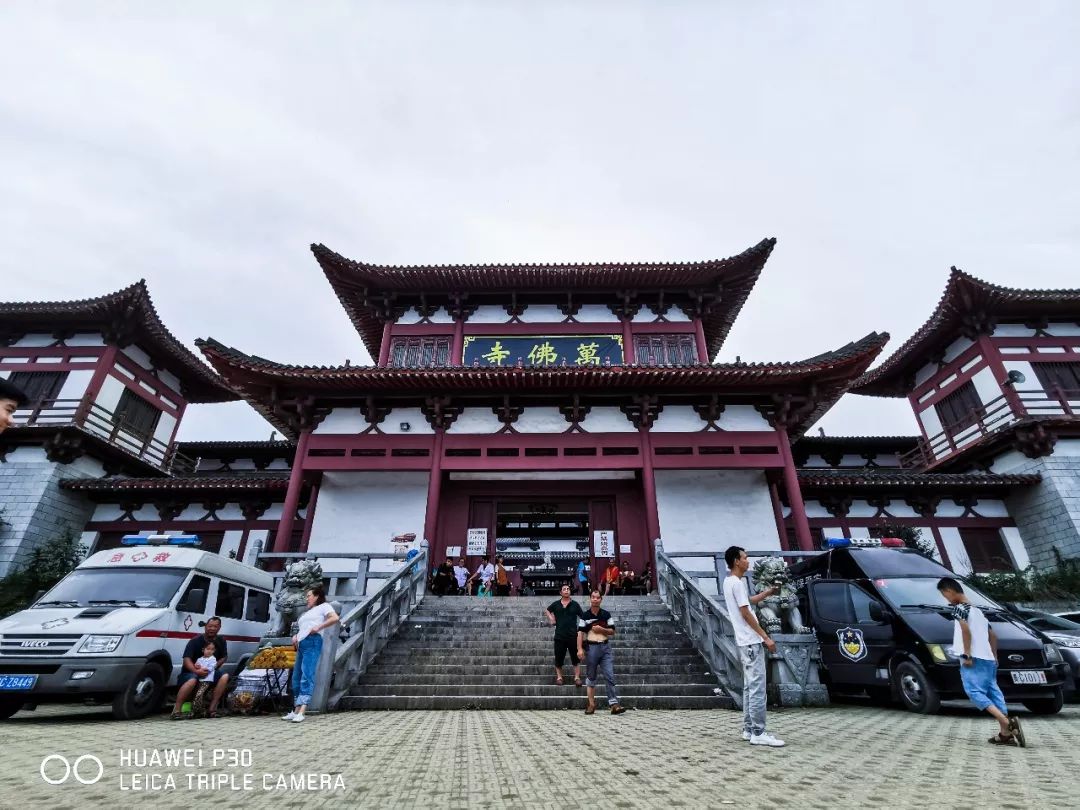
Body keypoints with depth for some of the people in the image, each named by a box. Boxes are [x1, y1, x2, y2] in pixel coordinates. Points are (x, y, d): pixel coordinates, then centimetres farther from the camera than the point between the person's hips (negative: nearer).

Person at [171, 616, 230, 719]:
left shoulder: (221, 641, 5)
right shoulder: (195, 641, -9)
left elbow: (224, 657, 6)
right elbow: (187, 660, -18)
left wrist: (213, 666, -14)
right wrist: (196, 671, -35)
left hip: (209, 672, 4)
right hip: (190, 672, -4)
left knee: (225, 676, -21)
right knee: (192, 680, -38)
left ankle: (212, 708, -19)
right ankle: (176, 710, -28)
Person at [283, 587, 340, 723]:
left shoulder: (323, 606, 8)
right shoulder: (306, 613, 31)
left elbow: (335, 618, -9)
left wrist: (318, 627, -13)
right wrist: (295, 637, 11)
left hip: (312, 642, -9)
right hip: (301, 644, 9)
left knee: (307, 676, -16)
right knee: (296, 678, 7)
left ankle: (301, 713, -23)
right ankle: (295, 711, 14)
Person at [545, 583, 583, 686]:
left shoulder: (575, 604, -1)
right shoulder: (556, 604, 2)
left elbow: (582, 617, 1)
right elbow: (547, 610, 19)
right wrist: (551, 618, 3)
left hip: (573, 635, -1)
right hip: (559, 636, 1)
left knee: (576, 658, 5)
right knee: (559, 658, 9)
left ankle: (577, 677, 14)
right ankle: (559, 677, 22)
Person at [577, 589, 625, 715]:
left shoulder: (606, 614, 5)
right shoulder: (585, 615, -2)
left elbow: (612, 631, 7)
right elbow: (580, 632, -7)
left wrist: (601, 629, -11)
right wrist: (580, 649, -16)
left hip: (605, 647, 2)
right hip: (591, 647, -1)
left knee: (610, 676, -4)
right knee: (591, 676, 8)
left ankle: (614, 704, -3)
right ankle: (591, 704, 18)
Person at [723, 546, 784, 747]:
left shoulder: (729, 582, 14)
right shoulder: (737, 583, -17)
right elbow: (746, 613, -19)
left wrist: (769, 591, 27)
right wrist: (766, 637, -15)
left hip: (746, 642, 10)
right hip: (751, 642, -10)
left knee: (750, 687, 13)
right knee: (757, 688, -6)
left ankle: (749, 730, 18)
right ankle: (758, 733, -2)